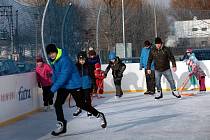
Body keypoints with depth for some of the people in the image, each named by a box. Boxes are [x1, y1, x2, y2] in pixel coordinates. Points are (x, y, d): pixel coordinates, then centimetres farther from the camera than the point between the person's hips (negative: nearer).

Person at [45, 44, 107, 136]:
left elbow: (63, 76, -31)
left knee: (81, 104, 1)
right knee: (57, 104, -4)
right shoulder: (52, 60, 0)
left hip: (74, 84, -7)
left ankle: (100, 115, 21)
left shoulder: (64, 60, -28)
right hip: (62, 85, 7)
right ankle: (61, 126, 8)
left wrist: (53, 88, -30)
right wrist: (53, 83, 12)